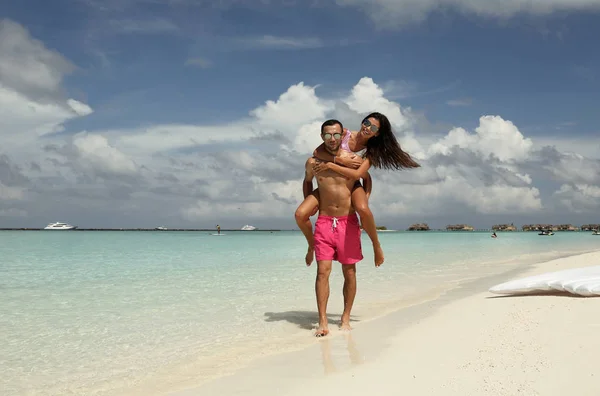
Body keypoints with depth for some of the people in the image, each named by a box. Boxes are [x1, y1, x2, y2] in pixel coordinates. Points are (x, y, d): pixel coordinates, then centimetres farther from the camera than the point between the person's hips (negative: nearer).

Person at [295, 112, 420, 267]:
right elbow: (317, 152, -11)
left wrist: (331, 165, -25)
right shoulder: (345, 134, -6)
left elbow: (357, 174, -21)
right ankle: (312, 245, 11)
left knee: (363, 209, -38)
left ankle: (376, 245, -12)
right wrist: (340, 159, -23)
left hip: (352, 185, -2)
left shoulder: (370, 151, -7)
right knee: (300, 214, -19)